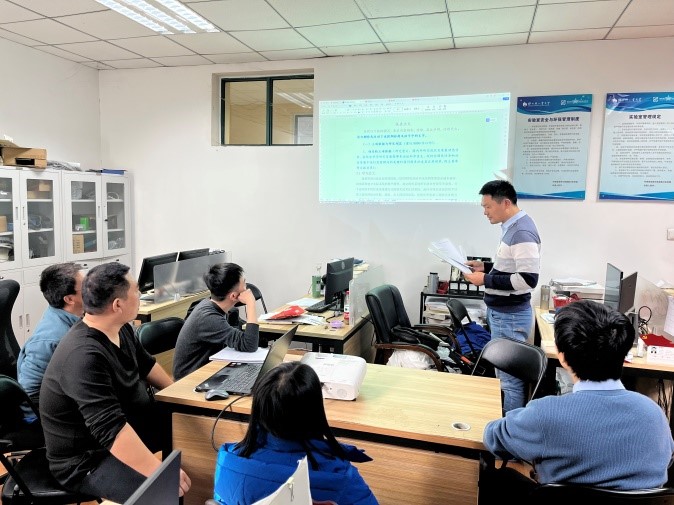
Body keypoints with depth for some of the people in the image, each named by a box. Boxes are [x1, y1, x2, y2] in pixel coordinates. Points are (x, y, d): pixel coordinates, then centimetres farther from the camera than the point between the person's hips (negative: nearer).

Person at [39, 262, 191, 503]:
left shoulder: (120, 329, -3)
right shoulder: (83, 356, -32)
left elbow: (145, 362, 16)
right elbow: (111, 429, -37)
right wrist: (161, 472, -38)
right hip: (86, 460, -9)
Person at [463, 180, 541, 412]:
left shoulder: (522, 232, -20)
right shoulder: (512, 227, 10)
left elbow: (528, 279, -26)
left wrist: (485, 280, -21)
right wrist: (486, 267, 8)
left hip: (510, 316, -10)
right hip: (501, 312, 10)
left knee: (510, 378, 0)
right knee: (505, 373, 18)